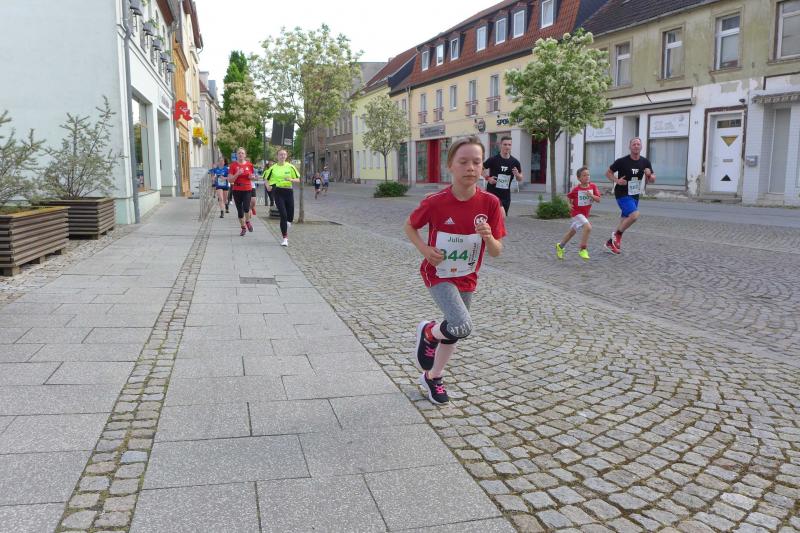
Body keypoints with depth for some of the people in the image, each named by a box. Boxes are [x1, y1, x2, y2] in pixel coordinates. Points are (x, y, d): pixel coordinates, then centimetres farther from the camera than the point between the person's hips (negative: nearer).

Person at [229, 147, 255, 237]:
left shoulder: (249, 164, 4)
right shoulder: (233, 165, -1)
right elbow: (230, 179, -5)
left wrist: (251, 177, -6)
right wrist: (237, 174, -19)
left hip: (247, 189, 0)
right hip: (237, 190, 0)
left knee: (246, 207, -17)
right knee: (239, 210, 5)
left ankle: (247, 222, 14)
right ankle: (243, 228, 20)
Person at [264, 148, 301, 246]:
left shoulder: (290, 167, 5)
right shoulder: (273, 168, 4)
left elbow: (298, 180, 4)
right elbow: (266, 179, 12)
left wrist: (291, 179, -16)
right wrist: (268, 186, -8)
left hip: (288, 191, 2)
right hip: (278, 192, -2)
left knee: (290, 216, 4)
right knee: (283, 215, -11)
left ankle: (285, 232, 35)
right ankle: (285, 238, -4)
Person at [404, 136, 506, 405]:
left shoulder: (490, 203, -15)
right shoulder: (435, 202, -19)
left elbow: (496, 252, -10)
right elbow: (409, 226, -1)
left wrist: (488, 236, -32)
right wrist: (424, 249, -17)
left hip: (467, 278, 4)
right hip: (438, 274, -4)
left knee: (455, 329, 15)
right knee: (462, 326, -23)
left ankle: (432, 377, 39)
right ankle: (428, 332, 11)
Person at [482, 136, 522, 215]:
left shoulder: (515, 162, 3)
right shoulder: (493, 159, -7)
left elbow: (520, 179, 11)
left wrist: (517, 175, -11)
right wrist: (488, 178, -11)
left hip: (505, 195, 4)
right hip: (492, 193, -4)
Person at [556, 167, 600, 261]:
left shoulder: (593, 186, -7)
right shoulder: (576, 189, -14)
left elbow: (598, 199, -8)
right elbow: (569, 197, 4)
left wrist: (592, 195, -25)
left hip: (585, 213, 6)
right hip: (576, 212, -6)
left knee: (572, 232, 20)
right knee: (588, 227, -28)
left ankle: (560, 246, 41)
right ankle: (583, 250, -18)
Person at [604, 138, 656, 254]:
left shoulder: (645, 162, 2)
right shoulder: (622, 161, -12)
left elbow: (652, 180, 8)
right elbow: (608, 173, -2)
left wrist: (649, 175, -16)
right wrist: (617, 180, -20)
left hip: (634, 195, 6)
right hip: (622, 194, -6)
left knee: (624, 221, 11)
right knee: (634, 215, -25)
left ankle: (610, 242, 25)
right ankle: (617, 234, -4)